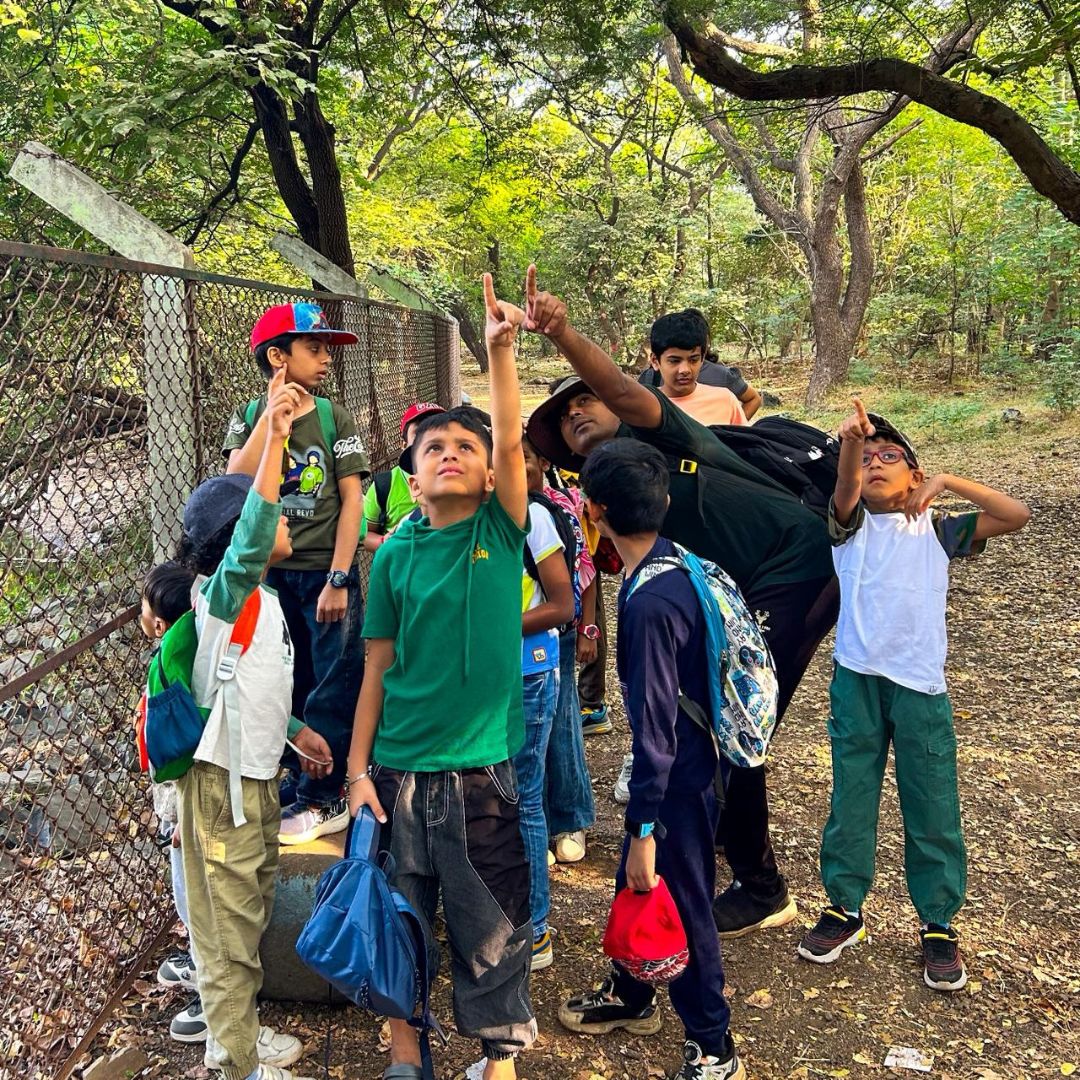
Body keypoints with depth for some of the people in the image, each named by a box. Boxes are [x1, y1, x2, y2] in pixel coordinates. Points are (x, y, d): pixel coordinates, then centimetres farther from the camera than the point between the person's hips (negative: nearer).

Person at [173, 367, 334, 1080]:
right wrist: (275, 435, -44)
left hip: (257, 774, 9)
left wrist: (297, 732, 21)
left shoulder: (261, 598, 10)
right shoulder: (225, 592, -18)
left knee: (254, 911, 21)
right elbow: (250, 536, -39)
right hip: (222, 780, -9)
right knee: (229, 926, 4)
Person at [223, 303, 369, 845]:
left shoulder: (334, 418, -3)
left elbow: (351, 500, -6)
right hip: (271, 573, 2)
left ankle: (323, 799, 13)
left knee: (332, 689, 1)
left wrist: (338, 578, -13)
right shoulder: (248, 418, 2)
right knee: (286, 688, 14)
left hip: (325, 573, -2)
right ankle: (296, 782, 30)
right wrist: (272, 413, -16)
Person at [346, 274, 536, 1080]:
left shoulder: (501, 532, -3)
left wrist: (501, 350, -29)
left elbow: (513, 442, -20)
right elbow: (378, 666, 2)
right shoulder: (395, 554, 0)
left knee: (492, 928, 9)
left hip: (483, 765, -2)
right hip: (398, 767, 2)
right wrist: (359, 768, 1)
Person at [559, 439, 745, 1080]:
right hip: (691, 758, 9)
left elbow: (654, 726, -26)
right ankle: (631, 996, 48)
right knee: (635, 885, 25)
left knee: (680, 904, 8)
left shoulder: (649, 604, -29)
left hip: (679, 778, -9)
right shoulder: (677, 562, -2)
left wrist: (644, 829, -20)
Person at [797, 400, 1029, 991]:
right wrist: (849, 443, -38)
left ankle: (939, 925, 23)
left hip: (920, 685, 0)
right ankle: (845, 909, 25)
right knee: (850, 800, 10)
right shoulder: (851, 523, 5)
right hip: (856, 679, 0)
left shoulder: (936, 529, 7)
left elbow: (1017, 516, -2)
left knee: (932, 810, 7)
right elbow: (846, 489, -18)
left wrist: (947, 480, -8)